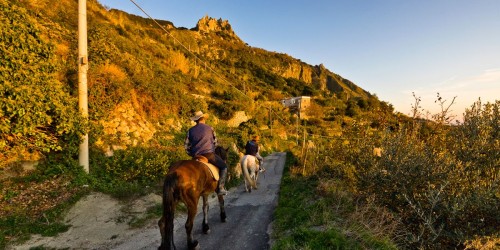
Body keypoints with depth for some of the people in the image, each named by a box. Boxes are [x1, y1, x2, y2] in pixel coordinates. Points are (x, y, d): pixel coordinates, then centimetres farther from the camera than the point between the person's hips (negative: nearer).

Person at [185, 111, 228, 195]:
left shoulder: (191, 130, 8)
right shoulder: (209, 128, 4)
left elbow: (186, 145, 7)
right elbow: (215, 142, 12)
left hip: (196, 156, 4)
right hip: (209, 154, -3)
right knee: (224, 166, 10)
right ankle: (220, 188, -3)